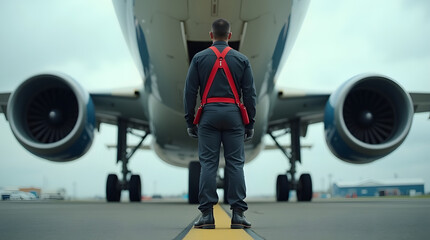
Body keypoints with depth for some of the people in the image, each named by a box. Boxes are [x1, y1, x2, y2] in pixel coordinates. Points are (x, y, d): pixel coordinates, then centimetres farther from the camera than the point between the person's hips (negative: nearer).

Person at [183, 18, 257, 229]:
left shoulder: (199, 58, 5)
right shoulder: (241, 59, 7)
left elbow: (189, 92, 3)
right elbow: (250, 94, 4)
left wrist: (190, 122, 8)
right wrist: (250, 124, 9)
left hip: (209, 114, 0)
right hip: (233, 115, 0)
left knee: (208, 164, 0)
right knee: (235, 163, 1)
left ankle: (207, 214, -2)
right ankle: (238, 214, -2)